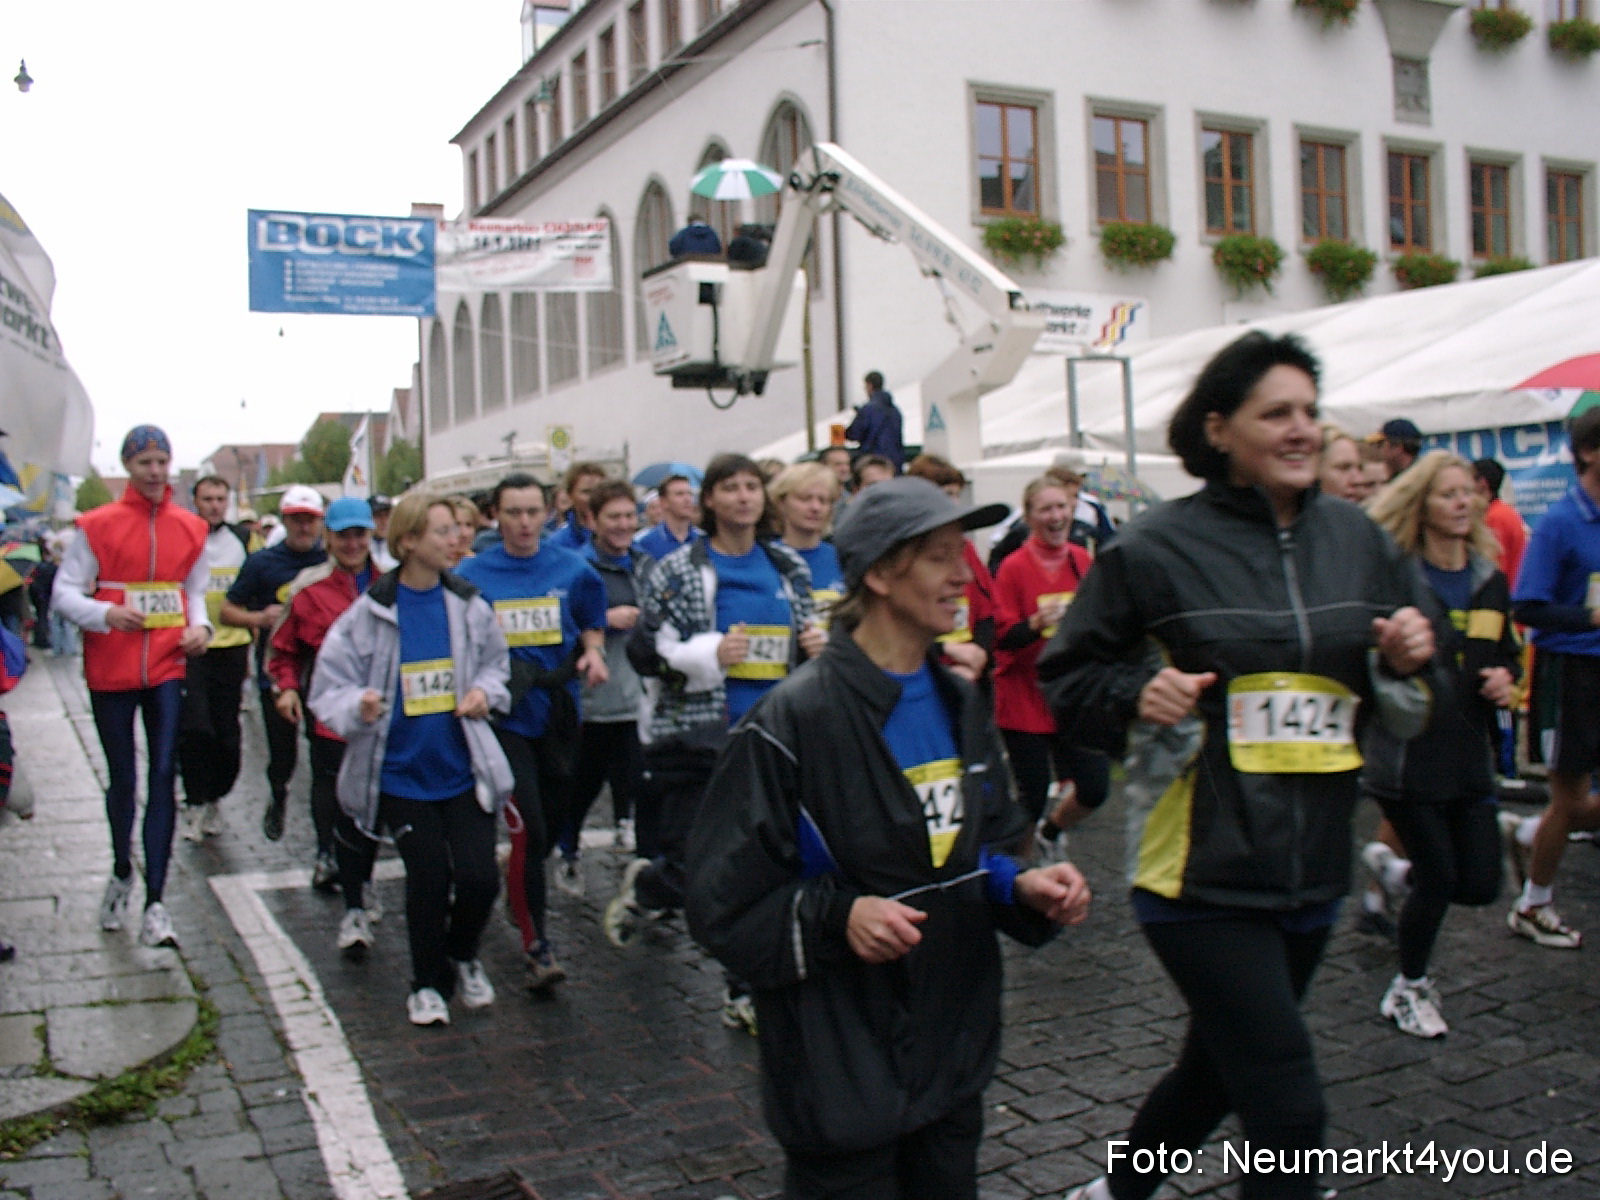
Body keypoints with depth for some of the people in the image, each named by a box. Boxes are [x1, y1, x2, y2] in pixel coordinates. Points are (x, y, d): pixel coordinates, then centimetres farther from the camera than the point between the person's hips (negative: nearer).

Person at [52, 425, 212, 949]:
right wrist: (105, 614, -21)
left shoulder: (189, 528, 5)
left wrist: (199, 625, -3)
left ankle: (155, 902, -3)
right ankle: (122, 873, 36)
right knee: (122, 778, 11)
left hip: (166, 668, 1)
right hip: (111, 670, -1)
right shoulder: (99, 525, -4)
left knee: (163, 775, -7)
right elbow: (64, 592, -3)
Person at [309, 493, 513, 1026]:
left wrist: (484, 691, -6)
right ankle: (428, 983, 27)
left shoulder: (469, 605, -1)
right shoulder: (369, 613, -9)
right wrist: (359, 707, -26)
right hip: (401, 773, -2)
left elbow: (496, 663, 15)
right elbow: (328, 690, -6)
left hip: (464, 767, 2)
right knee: (427, 879, 2)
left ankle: (462, 956, 29)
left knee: (480, 877, -4)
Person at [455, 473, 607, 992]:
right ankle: (535, 945, 2)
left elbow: (592, 624, 17)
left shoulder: (572, 570, 2)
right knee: (528, 831, -11)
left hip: (558, 712, 3)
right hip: (503, 716, -3)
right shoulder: (471, 575, -3)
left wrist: (593, 652, -4)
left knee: (553, 820, 18)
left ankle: (524, 887, 49)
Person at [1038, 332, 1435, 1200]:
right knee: (1287, 1106, -6)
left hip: (1311, 867, 6)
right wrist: (1136, 697, -22)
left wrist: (1405, 660, -6)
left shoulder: (1356, 539, 7)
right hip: (1202, 868, -6)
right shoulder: (1155, 547, -9)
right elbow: (1067, 677, -3)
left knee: (1219, 1068, 20)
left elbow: (1395, 707, 16)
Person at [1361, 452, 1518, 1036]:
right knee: (1439, 879, 1)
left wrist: (1506, 680, 0)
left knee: (1480, 886, 3)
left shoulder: (1490, 581, 9)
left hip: (1469, 754, 6)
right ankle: (1408, 989, 25)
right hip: (1409, 752, -6)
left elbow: (1508, 655, 20)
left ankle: (1392, 865, 34)